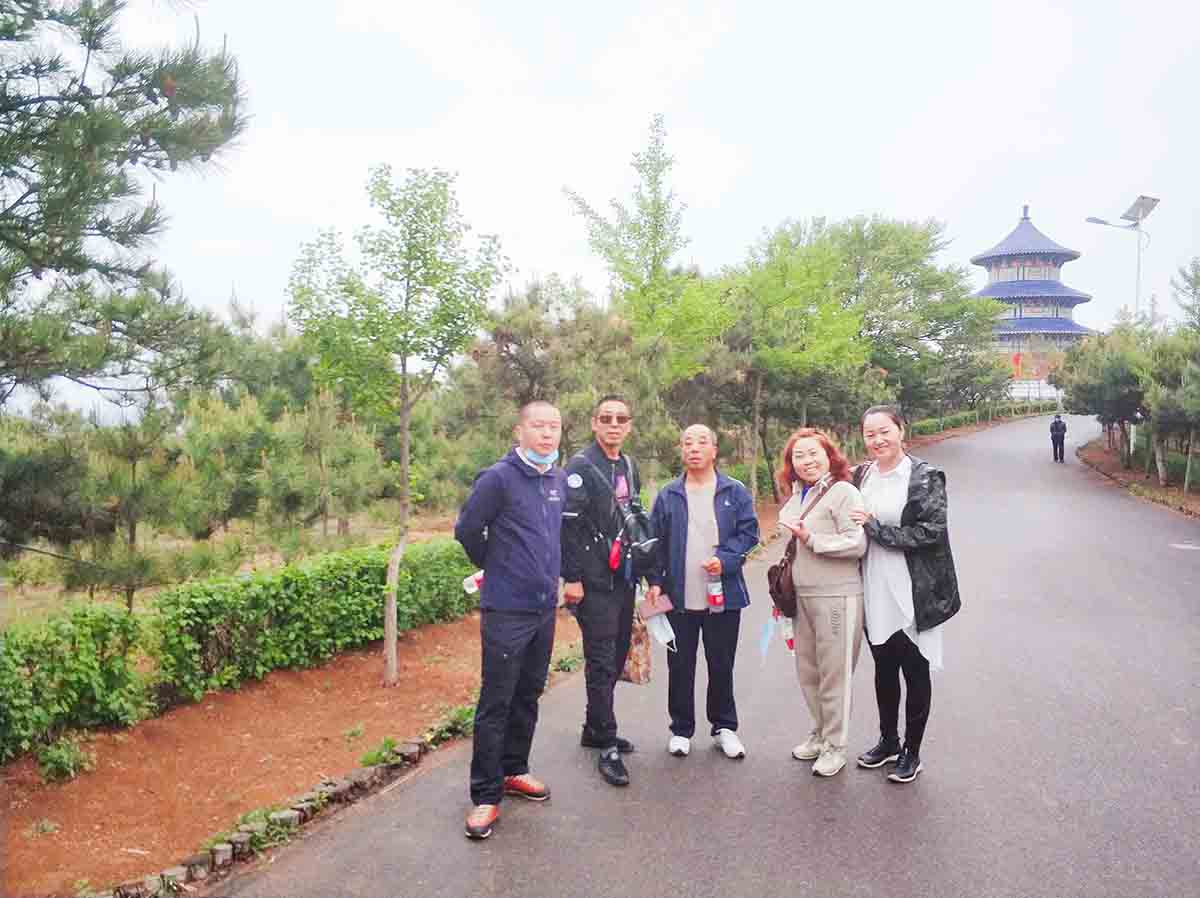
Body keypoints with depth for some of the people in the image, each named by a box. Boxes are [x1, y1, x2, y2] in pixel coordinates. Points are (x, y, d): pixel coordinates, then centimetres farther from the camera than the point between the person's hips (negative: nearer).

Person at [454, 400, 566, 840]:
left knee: (529, 695, 17)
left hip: (545, 607, 7)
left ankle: (514, 770, 34)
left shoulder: (560, 480, 7)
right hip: (506, 610, -6)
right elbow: (467, 530, -7)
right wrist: (495, 567, 5)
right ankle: (486, 795, 11)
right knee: (496, 702, 0)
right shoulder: (498, 478, -14)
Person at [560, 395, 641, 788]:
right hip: (595, 581, -8)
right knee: (601, 662, -3)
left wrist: (641, 568, 17)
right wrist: (572, 578, -19)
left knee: (616, 657, 14)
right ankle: (608, 747, 5)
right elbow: (568, 525, -16)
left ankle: (594, 728, 28)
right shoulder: (581, 467, -11)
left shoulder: (629, 467, 13)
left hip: (623, 577, 8)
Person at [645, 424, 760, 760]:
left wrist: (725, 559, -17)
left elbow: (748, 532, -2)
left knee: (721, 665, 12)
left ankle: (724, 726, 28)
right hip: (679, 597, 1)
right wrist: (655, 580, -6)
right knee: (680, 666, 9)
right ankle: (681, 729, 24)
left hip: (723, 594, 0)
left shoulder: (735, 492, 2)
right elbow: (655, 541, 3)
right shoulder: (668, 495, 4)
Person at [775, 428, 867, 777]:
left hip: (836, 597, -8)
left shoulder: (843, 492, -11)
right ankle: (819, 734, 33)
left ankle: (836, 746, 17)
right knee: (807, 671, 16)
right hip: (802, 595, 8)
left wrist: (810, 538, -17)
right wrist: (786, 583, 20)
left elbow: (857, 544, -18)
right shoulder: (795, 497, 12)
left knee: (834, 673, 2)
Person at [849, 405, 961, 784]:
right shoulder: (860, 476, 6)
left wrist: (876, 528, -19)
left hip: (913, 593, -5)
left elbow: (932, 531, -18)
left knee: (915, 671, 9)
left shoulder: (925, 477, -10)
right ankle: (888, 741, 37)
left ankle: (911, 753, 25)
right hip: (874, 592, 5)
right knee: (884, 669, 18)